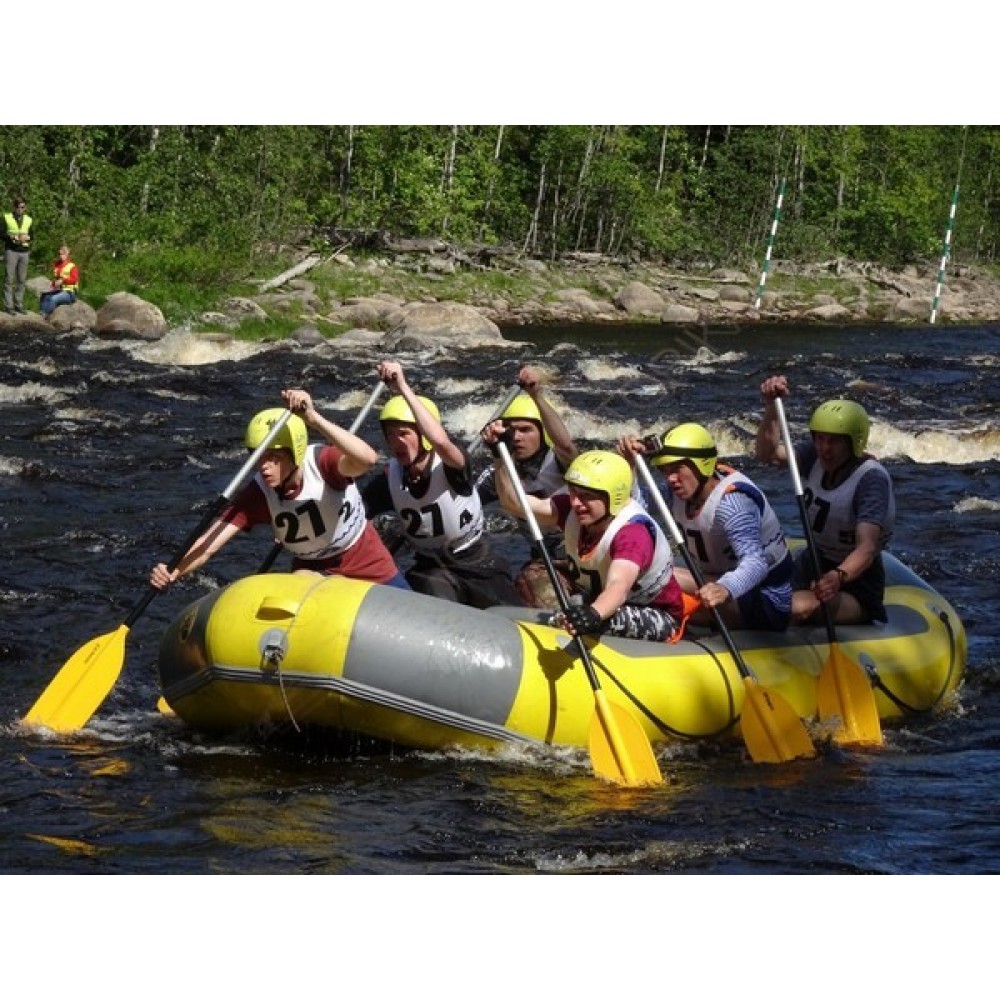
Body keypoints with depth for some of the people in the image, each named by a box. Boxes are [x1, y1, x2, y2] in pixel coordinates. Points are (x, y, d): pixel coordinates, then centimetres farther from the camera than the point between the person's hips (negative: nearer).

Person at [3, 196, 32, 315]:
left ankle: (19, 304, 8)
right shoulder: (7, 218, 3)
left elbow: (32, 235, 13)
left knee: (21, 279, 2)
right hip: (11, 250, -3)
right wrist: (12, 237, -18)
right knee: (10, 279, -6)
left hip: (24, 251, 3)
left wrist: (27, 237, -9)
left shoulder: (28, 219, 11)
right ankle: (8, 305, -4)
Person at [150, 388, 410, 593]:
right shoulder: (256, 496, -20)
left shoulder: (322, 461, -27)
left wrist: (314, 419, -59)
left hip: (372, 570, -1)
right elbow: (208, 545, -30)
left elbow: (367, 459, -50)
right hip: (312, 571, 1)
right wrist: (173, 573, -50)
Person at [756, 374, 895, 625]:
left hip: (856, 582, -7)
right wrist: (771, 407, -25)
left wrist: (839, 576, -54)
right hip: (812, 567, 7)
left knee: (800, 608, -34)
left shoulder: (872, 479, -24)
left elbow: (866, 548, -35)